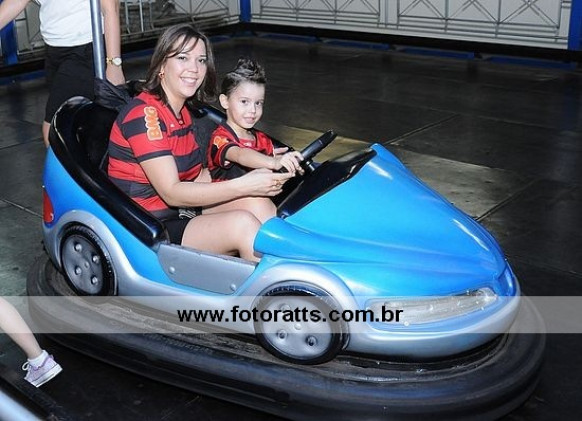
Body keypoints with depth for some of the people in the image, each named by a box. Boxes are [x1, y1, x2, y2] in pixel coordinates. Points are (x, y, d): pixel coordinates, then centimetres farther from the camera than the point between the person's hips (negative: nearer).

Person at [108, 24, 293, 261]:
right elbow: (172, 193, -23)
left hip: (182, 212, 8)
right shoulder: (143, 115, -17)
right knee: (243, 224, -26)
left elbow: (197, 177, 3)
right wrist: (245, 185, -28)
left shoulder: (181, 112, 12)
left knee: (257, 203, -13)